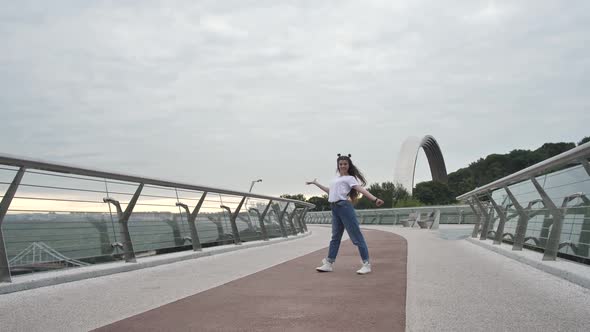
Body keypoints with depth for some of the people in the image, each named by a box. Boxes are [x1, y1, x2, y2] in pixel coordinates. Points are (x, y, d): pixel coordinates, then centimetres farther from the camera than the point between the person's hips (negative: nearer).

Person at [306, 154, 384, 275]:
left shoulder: (350, 178, 1)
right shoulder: (336, 178, 22)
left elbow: (361, 189, -11)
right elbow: (330, 191, 36)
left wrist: (375, 199, -25)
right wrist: (316, 183, 43)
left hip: (344, 206, -7)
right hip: (334, 208, 7)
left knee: (356, 235, -7)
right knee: (335, 236, 12)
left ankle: (366, 264, -6)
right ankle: (329, 263, 17)